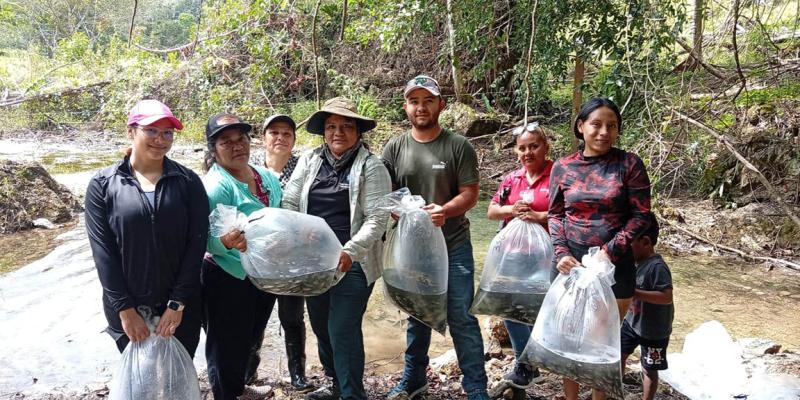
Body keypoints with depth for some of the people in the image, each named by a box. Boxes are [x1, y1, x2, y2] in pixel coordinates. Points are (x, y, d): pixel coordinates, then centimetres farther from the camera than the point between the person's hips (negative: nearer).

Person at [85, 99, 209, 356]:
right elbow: (102, 250, -6)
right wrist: (125, 309, -11)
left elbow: (196, 243, -5)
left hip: (180, 308, 1)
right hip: (128, 310, 0)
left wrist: (178, 303, -11)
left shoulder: (187, 181, -1)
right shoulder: (103, 185, -2)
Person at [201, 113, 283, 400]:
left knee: (249, 339, 25)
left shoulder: (266, 176, 3)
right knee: (228, 346, 6)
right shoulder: (216, 185, -20)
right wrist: (227, 242, -44)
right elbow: (206, 238, -24)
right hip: (229, 279, -7)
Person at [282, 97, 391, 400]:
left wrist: (349, 252, -22)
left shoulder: (371, 166, -6)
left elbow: (377, 218, -12)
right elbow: (290, 204, 9)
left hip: (352, 263, -5)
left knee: (343, 330, -7)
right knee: (321, 325, 16)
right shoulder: (309, 161, 8)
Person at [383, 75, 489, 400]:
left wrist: (445, 210, -25)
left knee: (462, 318, -1)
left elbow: (470, 194, -7)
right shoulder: (394, 149, 2)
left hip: (453, 245, -3)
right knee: (416, 316, 18)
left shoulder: (458, 146, -5)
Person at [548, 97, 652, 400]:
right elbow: (555, 214, 5)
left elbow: (640, 215, -5)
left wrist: (609, 251, -14)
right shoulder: (563, 167, 1)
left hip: (614, 262, -1)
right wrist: (562, 253, -10)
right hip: (570, 260, 2)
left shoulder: (629, 164, -4)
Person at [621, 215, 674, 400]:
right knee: (619, 355, 18)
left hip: (653, 331, -8)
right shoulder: (636, 261, -1)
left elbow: (667, 297, -33)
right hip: (632, 322, 8)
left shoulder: (657, 267, -26)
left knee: (649, 369, 9)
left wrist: (636, 293, -35)